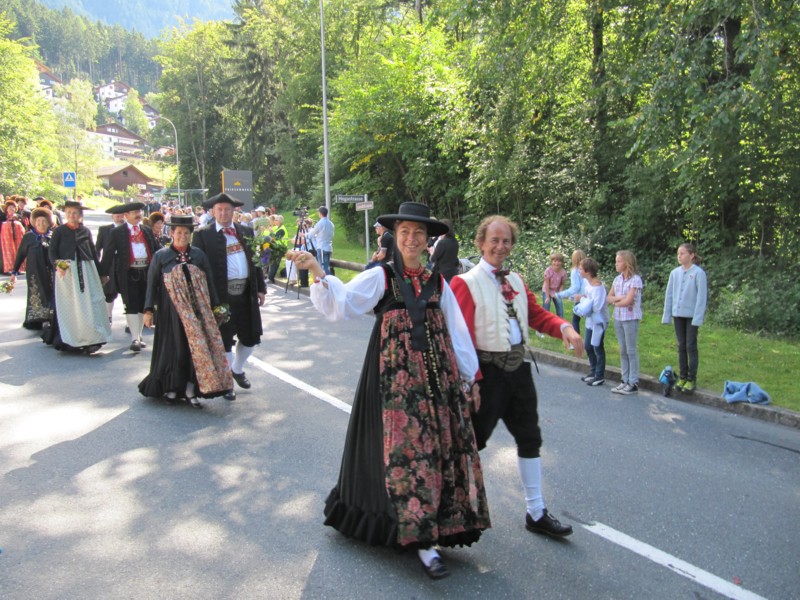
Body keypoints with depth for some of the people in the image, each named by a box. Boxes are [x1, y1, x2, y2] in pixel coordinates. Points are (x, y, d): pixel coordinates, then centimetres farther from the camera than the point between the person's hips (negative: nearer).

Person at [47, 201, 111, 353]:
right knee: (68, 305, -1)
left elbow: (93, 252, 14)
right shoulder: (59, 231, 3)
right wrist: (57, 264, -19)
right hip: (66, 271, -2)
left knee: (87, 303, -1)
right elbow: (52, 251, 0)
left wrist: (100, 272, 12)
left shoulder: (85, 231, 11)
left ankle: (89, 338, 1)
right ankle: (68, 339, 4)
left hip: (86, 271, 2)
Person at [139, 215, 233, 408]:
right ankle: (172, 388, 20)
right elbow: (152, 283, 1)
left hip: (196, 310, 2)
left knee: (196, 348, 0)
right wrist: (148, 310, -5)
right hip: (171, 311, -2)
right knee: (173, 349, 4)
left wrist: (215, 306, 8)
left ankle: (190, 391, 9)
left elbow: (209, 281, 9)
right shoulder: (161, 256, 1)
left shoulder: (199, 255, 6)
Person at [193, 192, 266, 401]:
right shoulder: (203, 235, -4)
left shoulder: (246, 231, 10)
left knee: (251, 336, 14)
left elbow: (255, 260, 14)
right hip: (221, 295, -5)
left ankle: (237, 369, 39)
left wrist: (261, 288, 9)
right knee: (224, 340, 4)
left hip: (246, 293, 5)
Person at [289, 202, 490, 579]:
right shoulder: (380, 277, -2)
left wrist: (468, 379, 13)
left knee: (444, 445, 6)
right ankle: (423, 541, 4)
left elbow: (456, 332, 13)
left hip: (438, 377, 5)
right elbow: (343, 304, -18)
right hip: (396, 378, -4)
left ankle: (431, 530, 24)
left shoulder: (437, 283, 10)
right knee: (406, 447, -5)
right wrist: (317, 271, -34)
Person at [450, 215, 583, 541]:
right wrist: (472, 380, -20)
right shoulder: (466, 283, -11)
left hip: (518, 367, 8)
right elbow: (462, 336, -16)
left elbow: (536, 314, 9)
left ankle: (536, 513, 28)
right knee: (473, 439, 4)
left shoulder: (516, 280, 12)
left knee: (530, 438, 14)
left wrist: (564, 327, -11)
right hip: (488, 370, -8)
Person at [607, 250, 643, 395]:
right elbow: (608, 298, 7)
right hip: (618, 318, 7)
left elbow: (628, 301, -18)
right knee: (623, 351, 11)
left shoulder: (635, 279, -12)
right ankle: (625, 381, 19)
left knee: (631, 351, 0)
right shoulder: (617, 279, 9)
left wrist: (615, 302, -1)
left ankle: (633, 383, 7)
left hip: (630, 319, -7)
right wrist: (619, 297, -12)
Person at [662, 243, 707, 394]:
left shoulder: (698, 273, -10)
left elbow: (701, 297, -10)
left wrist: (698, 319, -13)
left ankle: (692, 380, 10)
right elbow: (669, 295, 9)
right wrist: (667, 316, 8)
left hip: (692, 316, -4)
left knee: (691, 347, 1)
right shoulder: (675, 273, 4)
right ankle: (682, 376, 22)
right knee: (681, 346, 12)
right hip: (678, 315, 5)